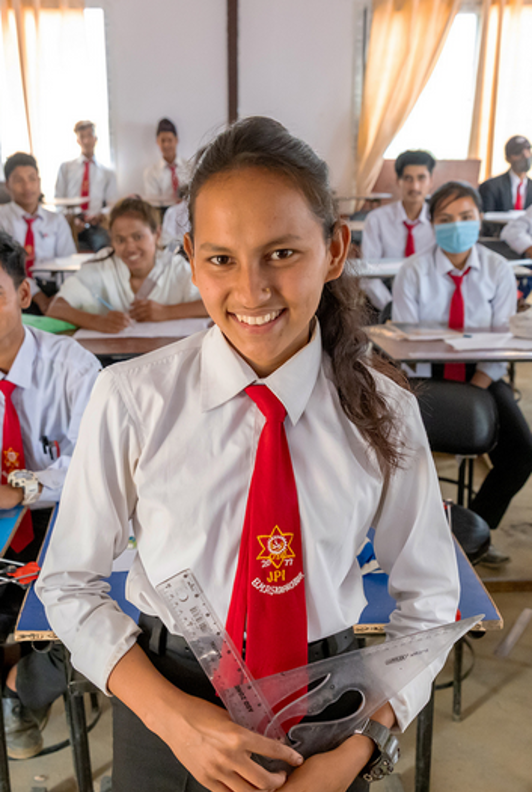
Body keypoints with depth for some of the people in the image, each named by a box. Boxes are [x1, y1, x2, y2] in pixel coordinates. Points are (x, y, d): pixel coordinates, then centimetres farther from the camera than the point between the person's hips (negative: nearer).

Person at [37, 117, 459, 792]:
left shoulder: (383, 411, -12)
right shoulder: (132, 399, -16)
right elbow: (68, 584, -8)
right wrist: (171, 714, -18)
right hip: (166, 702, 0)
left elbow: (426, 598, -2)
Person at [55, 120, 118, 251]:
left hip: (95, 225, 1)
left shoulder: (108, 173, 22)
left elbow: (112, 204, 12)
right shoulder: (65, 168, 21)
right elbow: (58, 200, 12)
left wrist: (102, 214, -13)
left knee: (103, 244, -37)